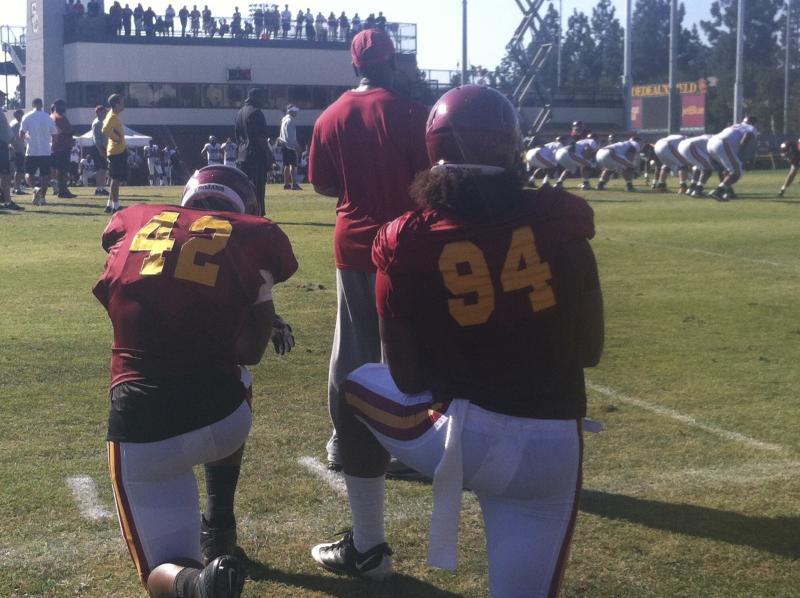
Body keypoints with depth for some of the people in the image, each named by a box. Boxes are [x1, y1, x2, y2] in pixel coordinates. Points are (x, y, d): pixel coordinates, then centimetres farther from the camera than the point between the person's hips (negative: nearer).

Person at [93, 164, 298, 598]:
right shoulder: (255, 237, 4)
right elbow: (249, 353, 3)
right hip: (220, 418, 0)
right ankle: (218, 530, 39)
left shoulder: (132, 222, 12)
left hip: (139, 431, 1)